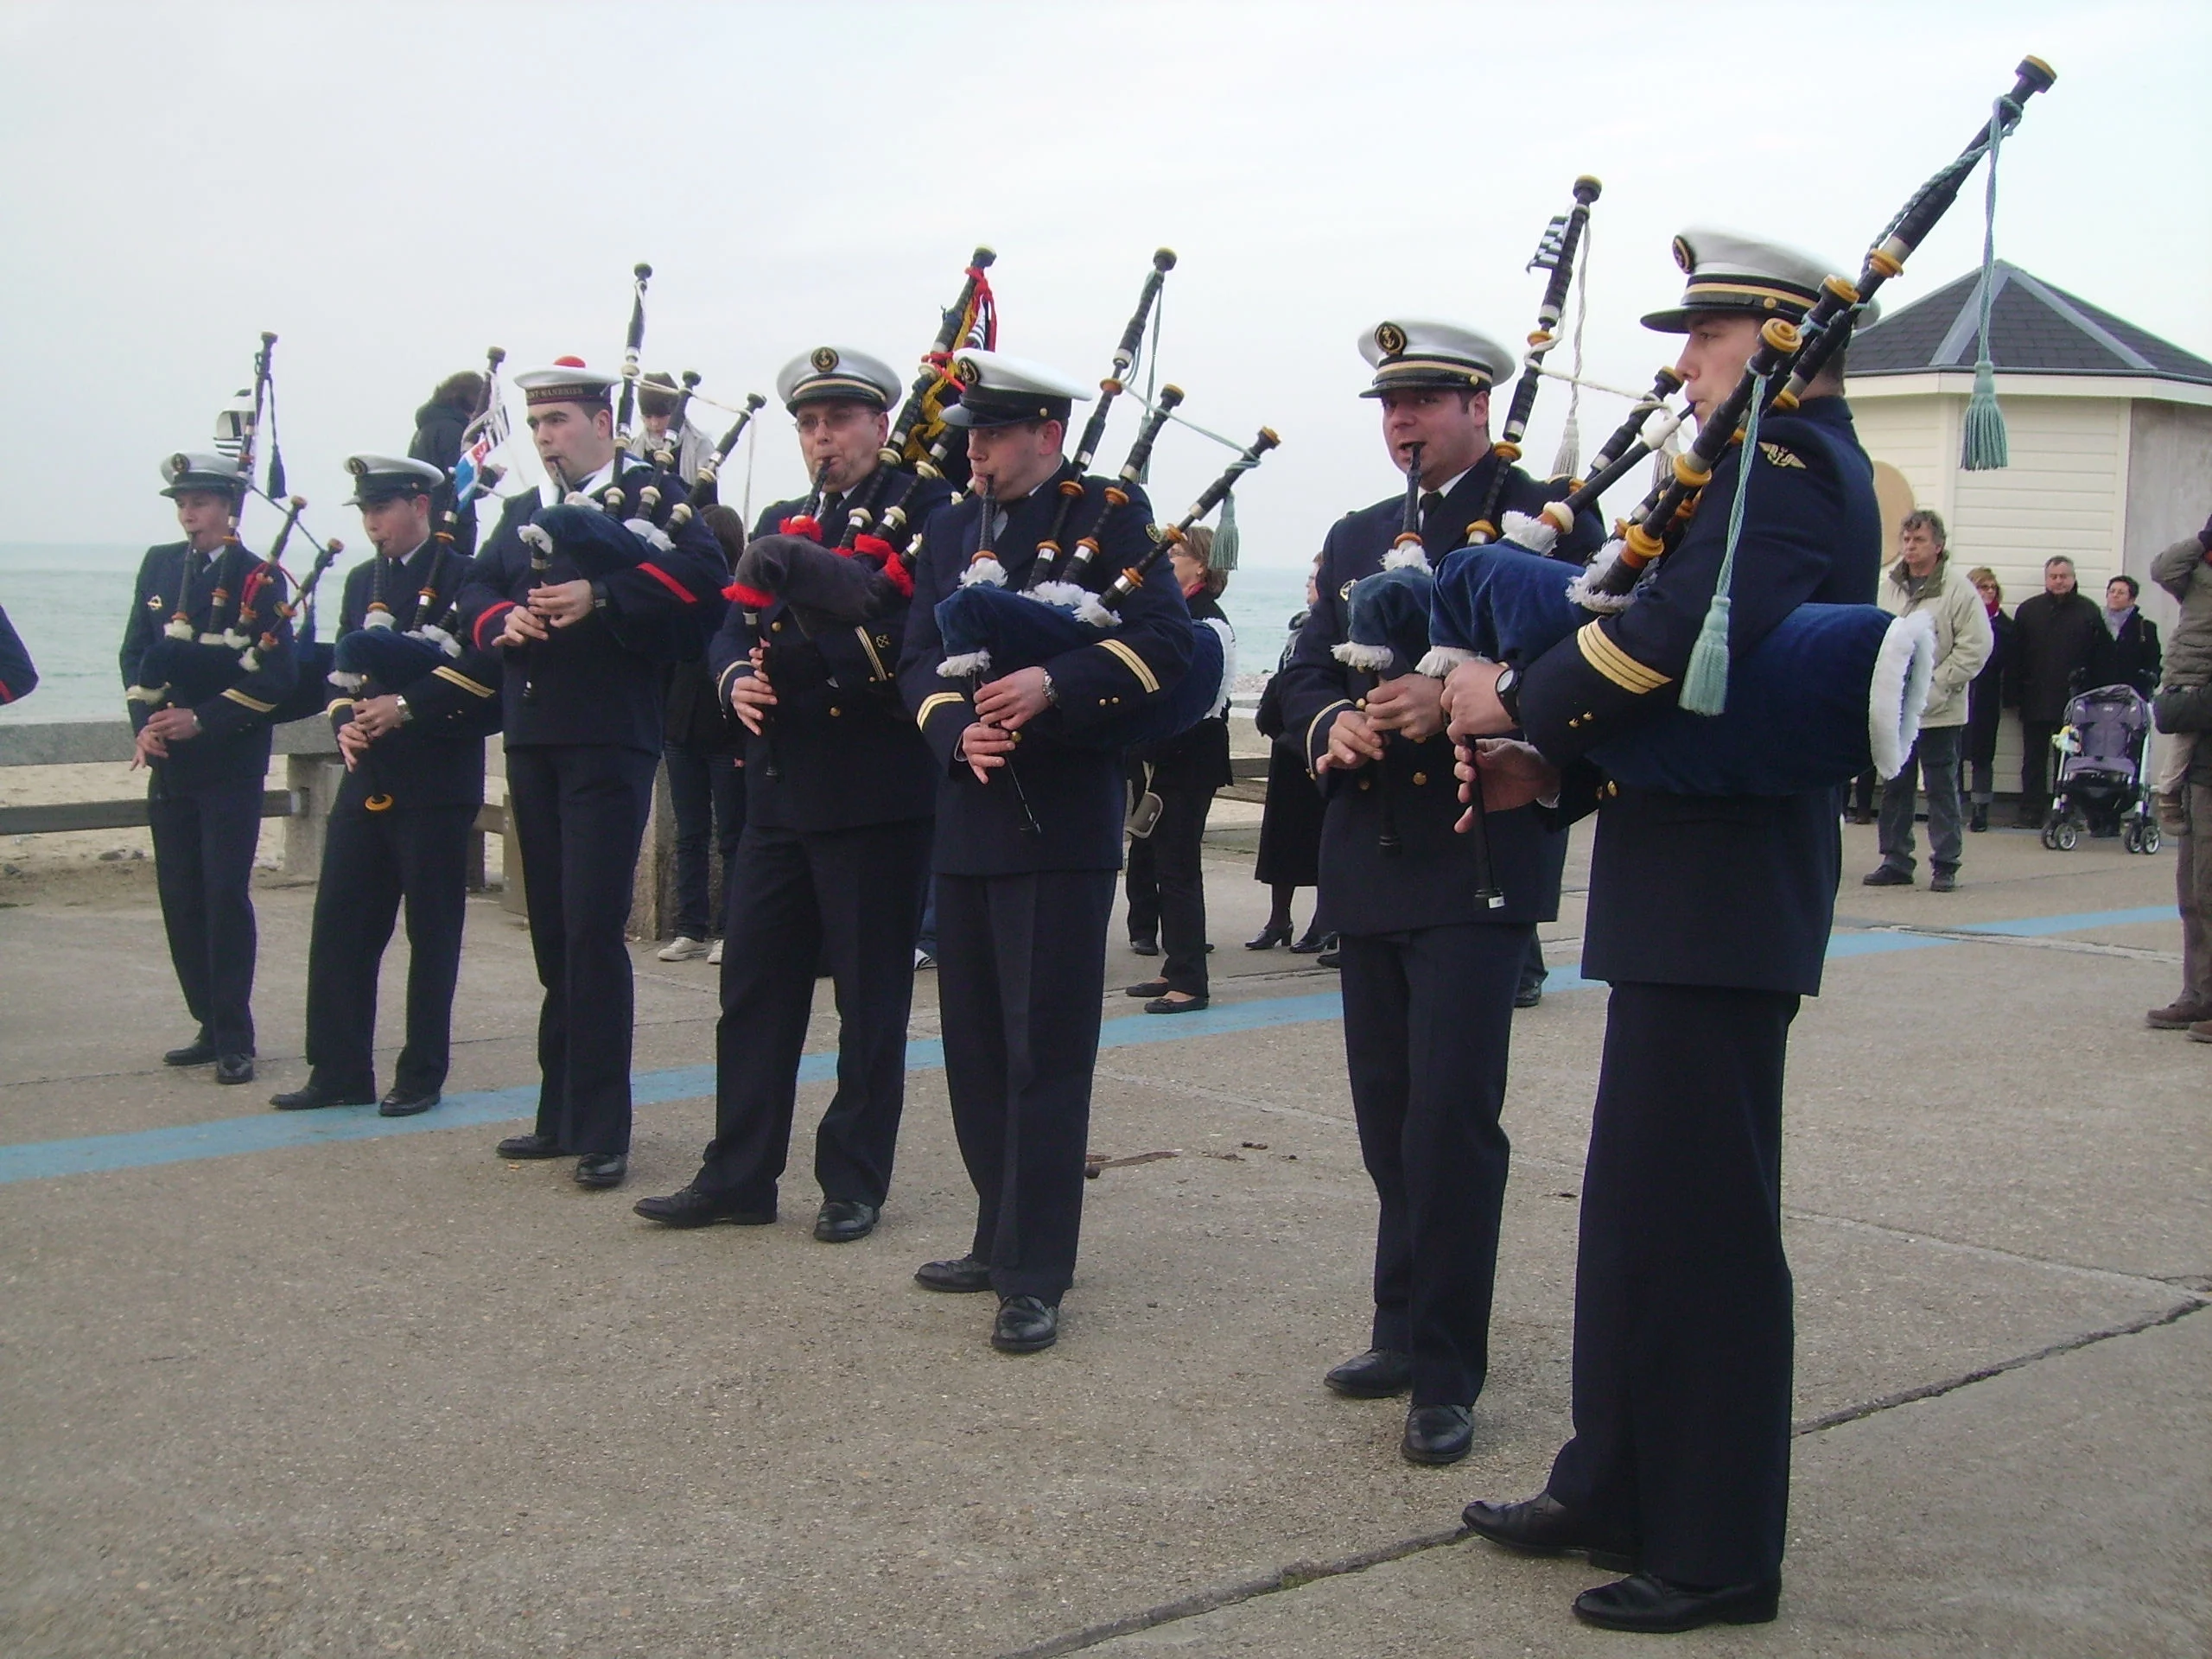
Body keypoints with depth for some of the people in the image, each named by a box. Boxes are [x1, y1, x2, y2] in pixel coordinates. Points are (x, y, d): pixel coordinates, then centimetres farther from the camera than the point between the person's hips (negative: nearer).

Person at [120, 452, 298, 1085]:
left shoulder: (260, 579, -6)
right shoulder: (159, 565, 11)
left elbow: (276, 675, -12)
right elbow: (136, 653, 9)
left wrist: (203, 720, -17)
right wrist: (145, 723, -7)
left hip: (230, 764, -5)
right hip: (169, 762, 6)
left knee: (226, 897, -7)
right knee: (180, 899, 8)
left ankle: (235, 1041, -2)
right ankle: (211, 1026, 19)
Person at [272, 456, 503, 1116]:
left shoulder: (464, 578, -5)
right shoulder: (362, 581, 16)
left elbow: (484, 668, -15)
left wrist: (407, 707, -21)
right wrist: (346, 721, -4)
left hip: (436, 787, -6)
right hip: (366, 782, 6)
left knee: (432, 933, 3)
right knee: (339, 930, 4)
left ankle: (422, 1075, 12)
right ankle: (339, 1073, 12)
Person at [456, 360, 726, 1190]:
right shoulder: (523, 513, 20)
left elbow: (701, 575, -17)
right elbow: (474, 590, 15)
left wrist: (601, 598, -26)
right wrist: (504, 619, -7)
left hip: (609, 745, -7)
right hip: (532, 744, 7)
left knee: (593, 932, -10)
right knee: (554, 934, 12)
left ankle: (601, 1131, -5)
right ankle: (562, 1113, 20)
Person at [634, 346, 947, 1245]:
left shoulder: (926, 512, -3)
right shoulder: (781, 523, 18)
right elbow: (732, 627, 14)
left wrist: (811, 655, -22)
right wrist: (735, 678, -9)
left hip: (877, 795, -6)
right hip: (778, 791, 7)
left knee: (870, 994, 4)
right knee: (754, 985, 8)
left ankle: (855, 1184, 14)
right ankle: (737, 1176, 17)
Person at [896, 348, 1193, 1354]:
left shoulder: (1109, 515, -2)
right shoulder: (950, 531, 15)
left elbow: (1167, 641, -12)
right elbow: (919, 660, 9)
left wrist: (1055, 684, -24)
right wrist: (958, 732, -11)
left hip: (1060, 822, -6)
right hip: (967, 820, 6)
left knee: (1045, 1050, -5)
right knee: (975, 1046, 12)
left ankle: (1036, 1275, 0)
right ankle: (1003, 1237, 25)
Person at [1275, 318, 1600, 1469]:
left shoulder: (1551, 517, -2)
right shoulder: (1356, 538, 18)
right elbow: (1306, 675, 15)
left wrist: (1457, 705, -25)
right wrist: (1334, 727, -8)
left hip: (1479, 865, -6)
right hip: (1370, 865, 6)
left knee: (1451, 1119, -9)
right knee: (1388, 1117, 12)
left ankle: (1445, 1372, -1)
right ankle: (1407, 1327, 25)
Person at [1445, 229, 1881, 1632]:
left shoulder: (1789, 461, -13)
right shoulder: (1773, 465, 19)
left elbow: (1683, 631, -29)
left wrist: (1521, 702, -15)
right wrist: (1558, 770, 5)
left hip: (1724, 899, -11)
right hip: (1690, 893, 11)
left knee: (1700, 1218, -2)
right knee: (1636, 1206, 17)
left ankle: (1720, 1553, 9)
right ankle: (1620, 1490, 29)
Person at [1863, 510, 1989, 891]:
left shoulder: (1958, 589, -9)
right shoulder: (1888, 587, 7)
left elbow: (1975, 647, -11)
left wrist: (1936, 684, -14)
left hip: (1940, 712, -5)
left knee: (1942, 788, 1)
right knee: (1895, 787, 11)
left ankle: (1945, 865, 7)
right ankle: (1896, 860, 19)